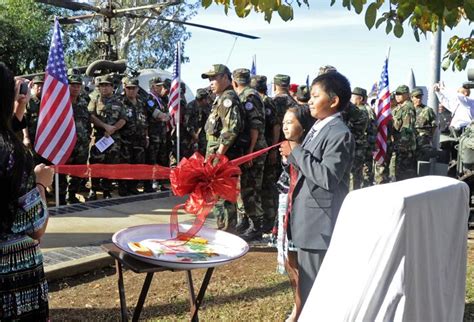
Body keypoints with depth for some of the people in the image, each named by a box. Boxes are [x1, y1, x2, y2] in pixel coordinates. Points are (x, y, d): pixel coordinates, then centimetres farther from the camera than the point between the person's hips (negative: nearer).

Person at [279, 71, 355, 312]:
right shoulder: (318, 128, 13)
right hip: (308, 216, 10)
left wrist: (297, 152, -20)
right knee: (308, 278, 23)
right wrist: (292, 156, 4)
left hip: (320, 221, -10)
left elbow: (327, 176, -26)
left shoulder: (339, 134, -17)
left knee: (314, 285, -1)